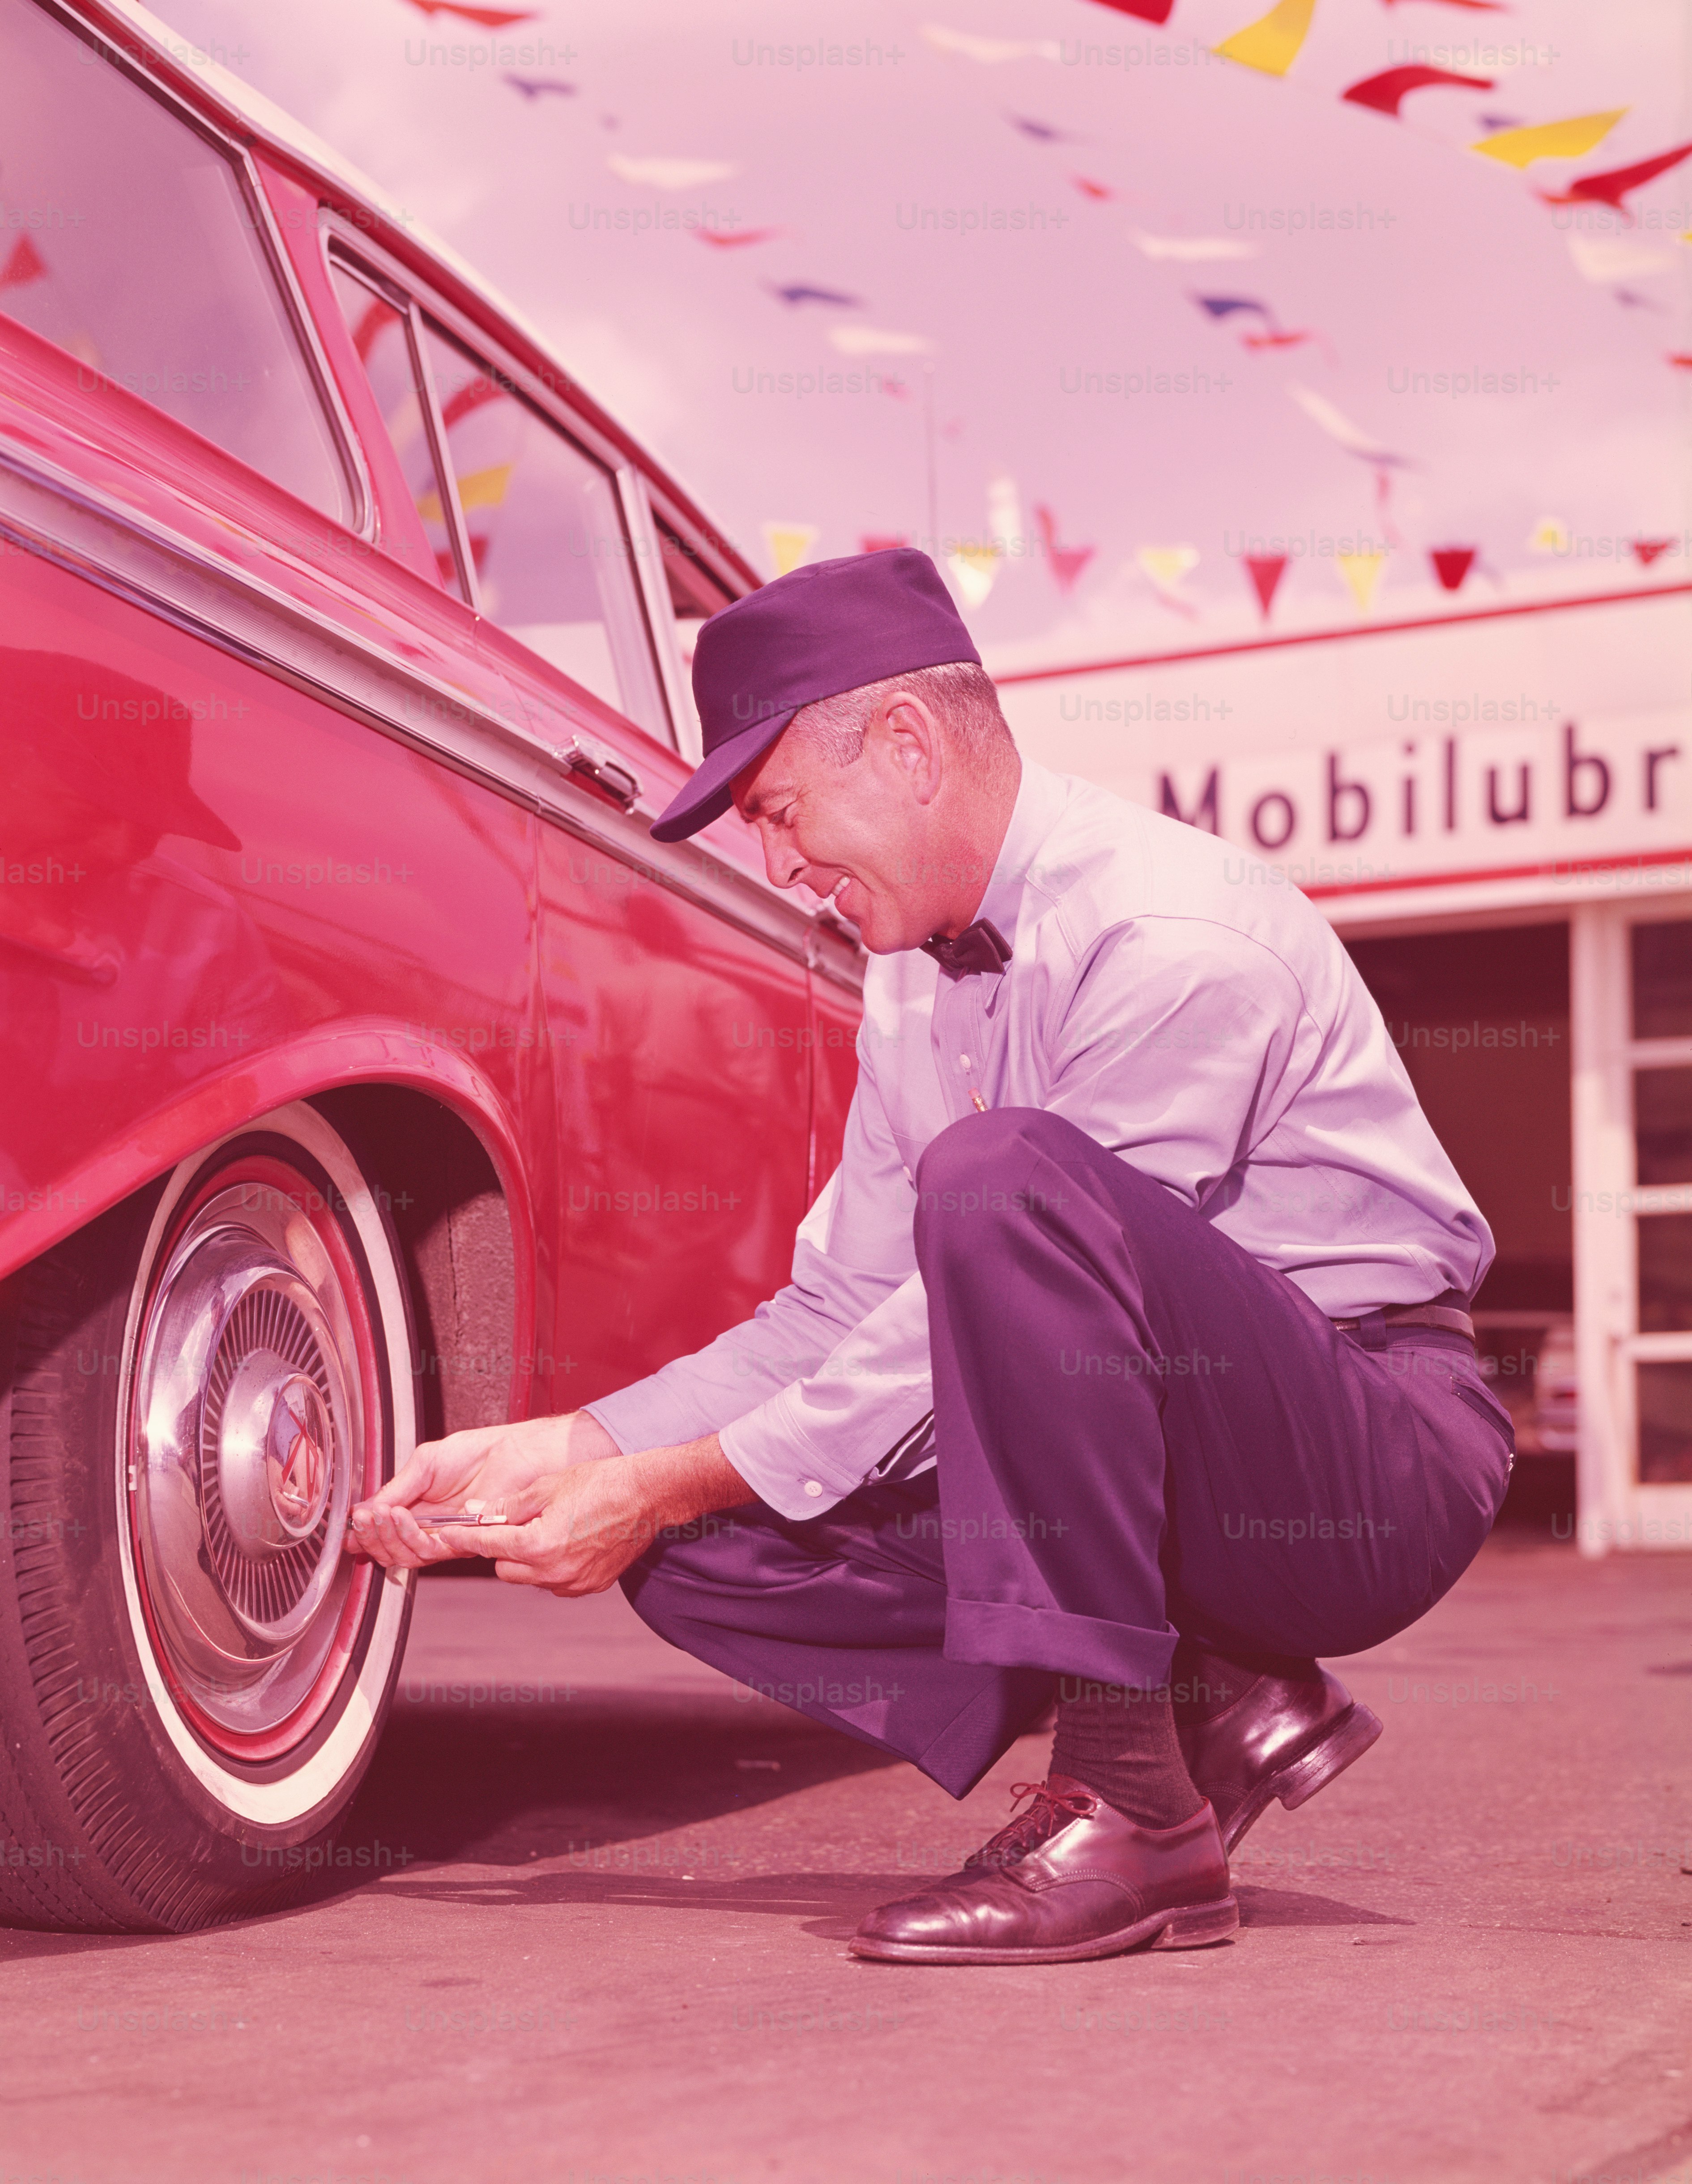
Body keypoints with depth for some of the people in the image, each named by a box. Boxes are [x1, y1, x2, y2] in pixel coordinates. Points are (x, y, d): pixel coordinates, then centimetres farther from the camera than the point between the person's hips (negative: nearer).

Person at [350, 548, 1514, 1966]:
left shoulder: (1175, 934, -19)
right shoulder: (916, 983, 9)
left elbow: (989, 1311, -22)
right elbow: (843, 1308, 11)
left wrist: (677, 1481, -17)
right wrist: (564, 1452, 1)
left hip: (1379, 1458, -8)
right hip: (1174, 1479, 8)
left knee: (1003, 1175, -34)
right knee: (700, 1551, -7)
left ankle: (1134, 1808, -25)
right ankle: (1215, 1708, -2)